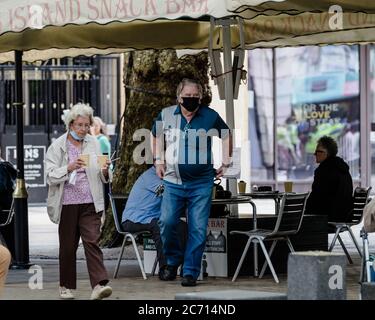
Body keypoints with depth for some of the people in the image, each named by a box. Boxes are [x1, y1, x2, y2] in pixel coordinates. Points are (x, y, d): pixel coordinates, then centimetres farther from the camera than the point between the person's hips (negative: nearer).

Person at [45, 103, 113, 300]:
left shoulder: (93, 144, 9)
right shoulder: (57, 146, 0)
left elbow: (102, 177, 13)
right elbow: (50, 176, -7)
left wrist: (105, 171, -10)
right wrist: (69, 168, -22)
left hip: (90, 203, 1)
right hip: (67, 203, -1)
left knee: (92, 241, -11)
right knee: (68, 245, 7)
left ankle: (99, 284, -20)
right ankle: (66, 286, 21)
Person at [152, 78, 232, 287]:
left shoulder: (210, 116, -1)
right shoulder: (166, 115, 2)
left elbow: (227, 135, 17)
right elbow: (157, 137, 22)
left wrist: (226, 163, 11)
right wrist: (159, 160, 11)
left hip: (202, 183, -1)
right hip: (173, 181, 1)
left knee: (198, 229, -2)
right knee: (167, 222, -10)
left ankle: (191, 272, 7)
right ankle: (173, 261, 14)